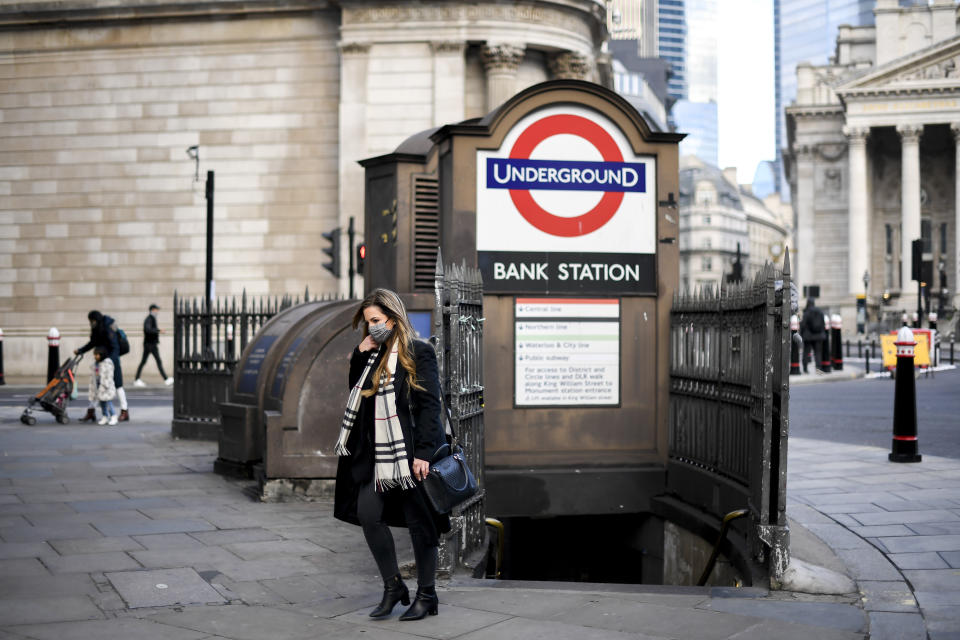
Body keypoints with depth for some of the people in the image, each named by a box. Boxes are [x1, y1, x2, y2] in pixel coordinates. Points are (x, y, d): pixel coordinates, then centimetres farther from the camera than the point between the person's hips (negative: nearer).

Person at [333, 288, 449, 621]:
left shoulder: (419, 352, -9)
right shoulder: (372, 355, 11)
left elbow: (430, 404, -12)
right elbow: (356, 391, 14)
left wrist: (423, 453, -18)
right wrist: (360, 354, 1)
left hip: (411, 452, -6)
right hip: (378, 454, 6)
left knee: (419, 522, 2)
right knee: (368, 514, 0)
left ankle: (427, 595, 14)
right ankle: (393, 587, 14)